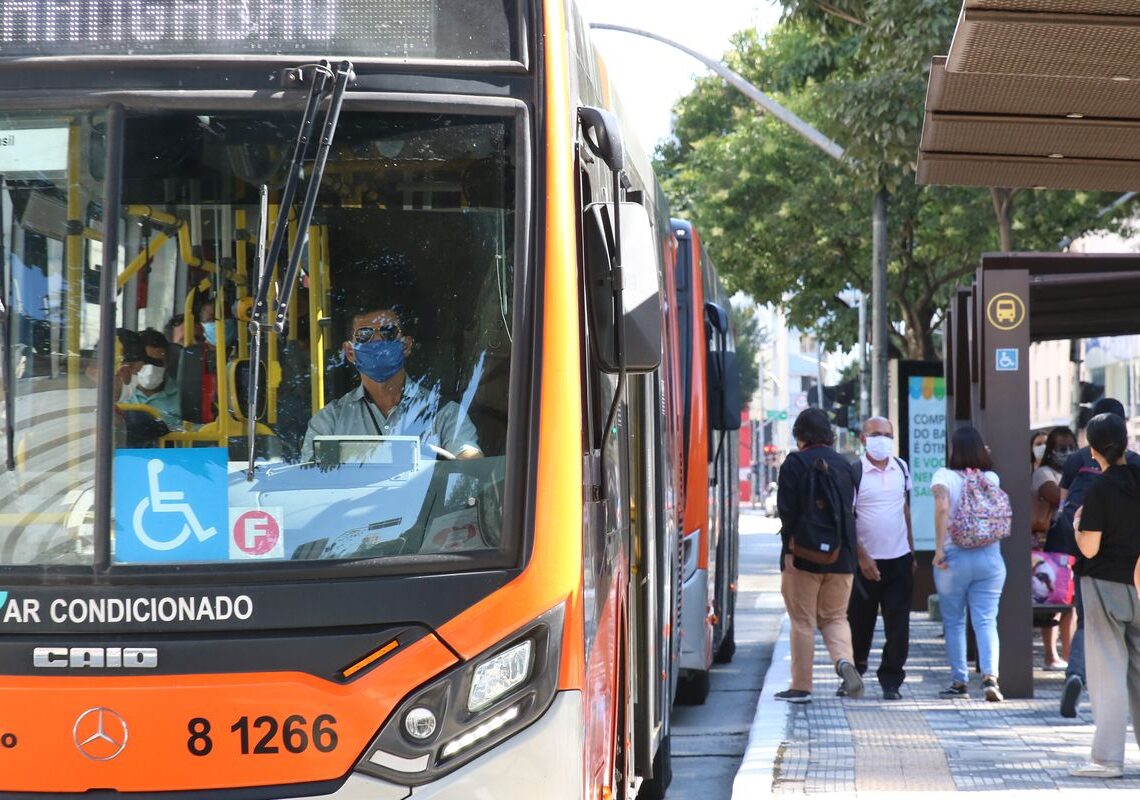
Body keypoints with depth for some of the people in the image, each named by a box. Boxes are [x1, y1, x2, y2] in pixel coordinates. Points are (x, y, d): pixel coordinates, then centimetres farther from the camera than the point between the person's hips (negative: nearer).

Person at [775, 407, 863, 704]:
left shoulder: (795, 462, -7)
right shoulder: (843, 464, 9)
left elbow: (788, 510, -13)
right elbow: (850, 509, 13)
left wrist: (789, 549, -10)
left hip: (804, 555, -4)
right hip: (841, 556, 4)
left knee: (802, 621, 4)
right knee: (835, 616, 15)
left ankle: (801, 686, 6)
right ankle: (844, 659, -13)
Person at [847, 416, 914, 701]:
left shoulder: (902, 469, 8)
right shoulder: (855, 472, -7)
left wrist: (912, 553, 15)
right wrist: (862, 558, -13)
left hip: (899, 559, 4)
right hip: (867, 560, -3)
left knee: (898, 624, 0)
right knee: (860, 623, 6)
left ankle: (891, 681, 7)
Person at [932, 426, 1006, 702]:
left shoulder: (945, 476, -5)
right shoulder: (991, 478, 5)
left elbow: (942, 506, -21)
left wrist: (939, 547, -18)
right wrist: (985, 460, 21)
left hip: (955, 557, -2)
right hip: (989, 556, 2)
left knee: (954, 622, 10)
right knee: (986, 620, -1)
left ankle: (959, 681, 14)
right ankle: (990, 676, -19)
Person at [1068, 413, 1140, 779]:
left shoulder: (1099, 490, -14)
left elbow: (1089, 548, -16)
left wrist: (1077, 525, 2)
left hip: (1106, 585, -5)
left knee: (1107, 671, -2)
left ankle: (1107, 757, -3)